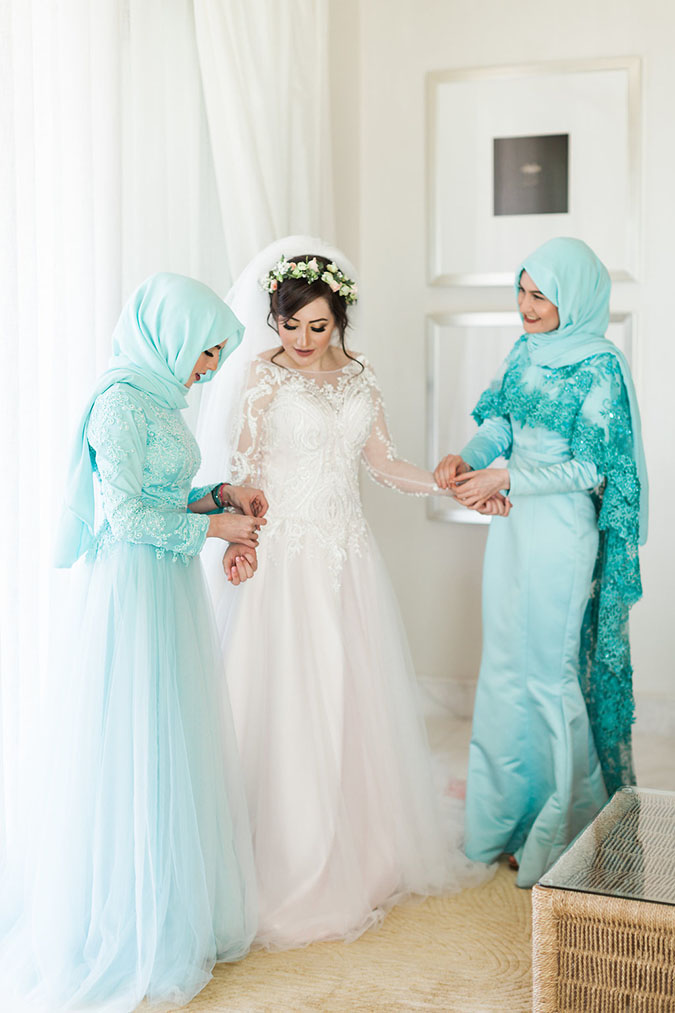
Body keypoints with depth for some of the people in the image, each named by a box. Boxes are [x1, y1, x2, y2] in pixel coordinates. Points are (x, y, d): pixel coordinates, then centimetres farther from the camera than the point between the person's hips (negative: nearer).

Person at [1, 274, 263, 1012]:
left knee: (177, 748, 15)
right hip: (134, 592, -10)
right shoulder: (121, 401, -17)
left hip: (172, 590, 10)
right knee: (136, 753, 0)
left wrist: (222, 495, 6)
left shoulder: (157, 397, 12)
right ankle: (130, 931, 14)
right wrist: (214, 527, -11)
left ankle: (180, 910, 29)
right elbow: (126, 515, -20)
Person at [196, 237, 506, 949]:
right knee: (292, 706, -3)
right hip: (284, 555, -5)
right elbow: (244, 468, -8)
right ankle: (296, 872, 8)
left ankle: (366, 855, 25)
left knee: (355, 700, 10)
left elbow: (383, 464, 12)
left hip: (348, 555, 5)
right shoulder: (262, 372, -4)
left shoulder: (357, 374, 9)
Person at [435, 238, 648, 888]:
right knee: (504, 665, 13)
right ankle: (506, 815, 27)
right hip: (513, 522, 8)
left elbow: (588, 469, -16)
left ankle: (558, 833, 13)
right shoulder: (524, 354, 8)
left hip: (562, 528, -7)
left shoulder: (599, 369, -14)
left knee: (548, 670, -1)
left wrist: (505, 479, -20)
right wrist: (467, 457, -8)